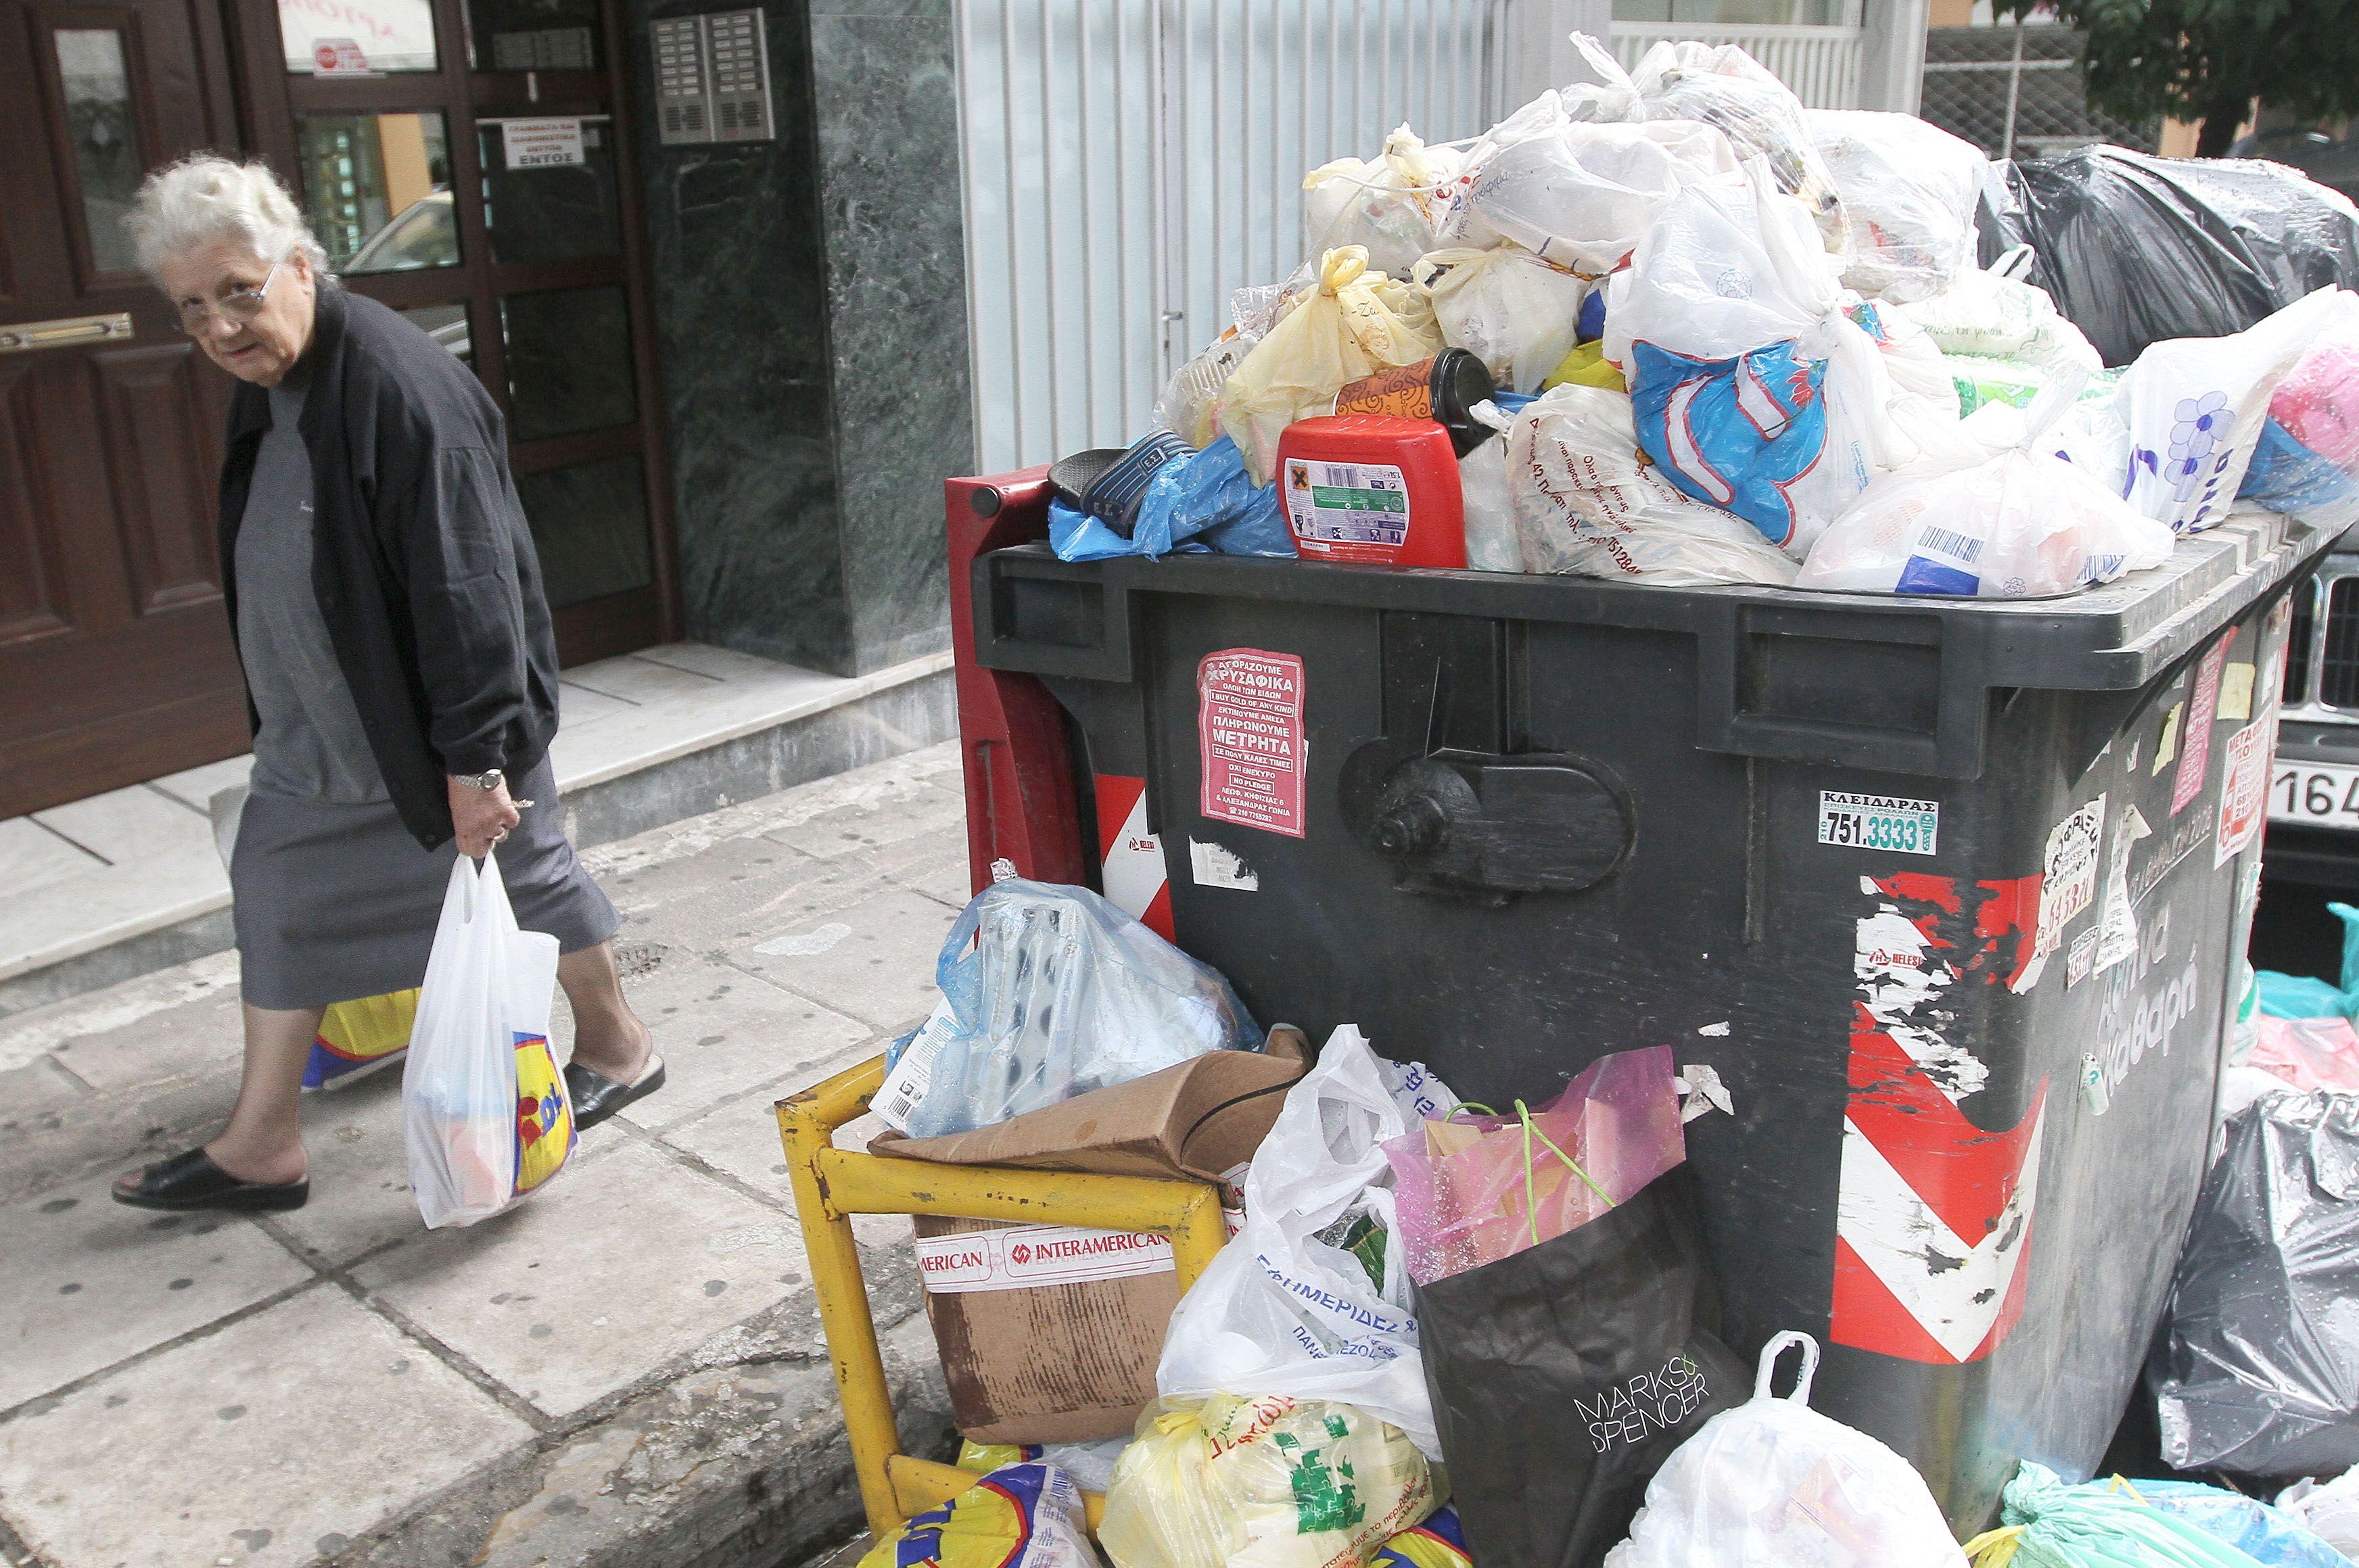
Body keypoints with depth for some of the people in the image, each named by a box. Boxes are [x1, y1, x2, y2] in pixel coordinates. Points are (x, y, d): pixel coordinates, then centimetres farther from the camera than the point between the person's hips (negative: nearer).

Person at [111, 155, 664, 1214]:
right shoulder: (266, 383, 4)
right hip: (322, 729, 9)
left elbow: (463, 585, -28)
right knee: (280, 890, 11)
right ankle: (262, 1146, 21)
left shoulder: (401, 387, -26)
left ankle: (616, 1049, 33)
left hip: (429, 718, -9)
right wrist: (281, 716, 22)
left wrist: (475, 758, -27)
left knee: (522, 867, 9)